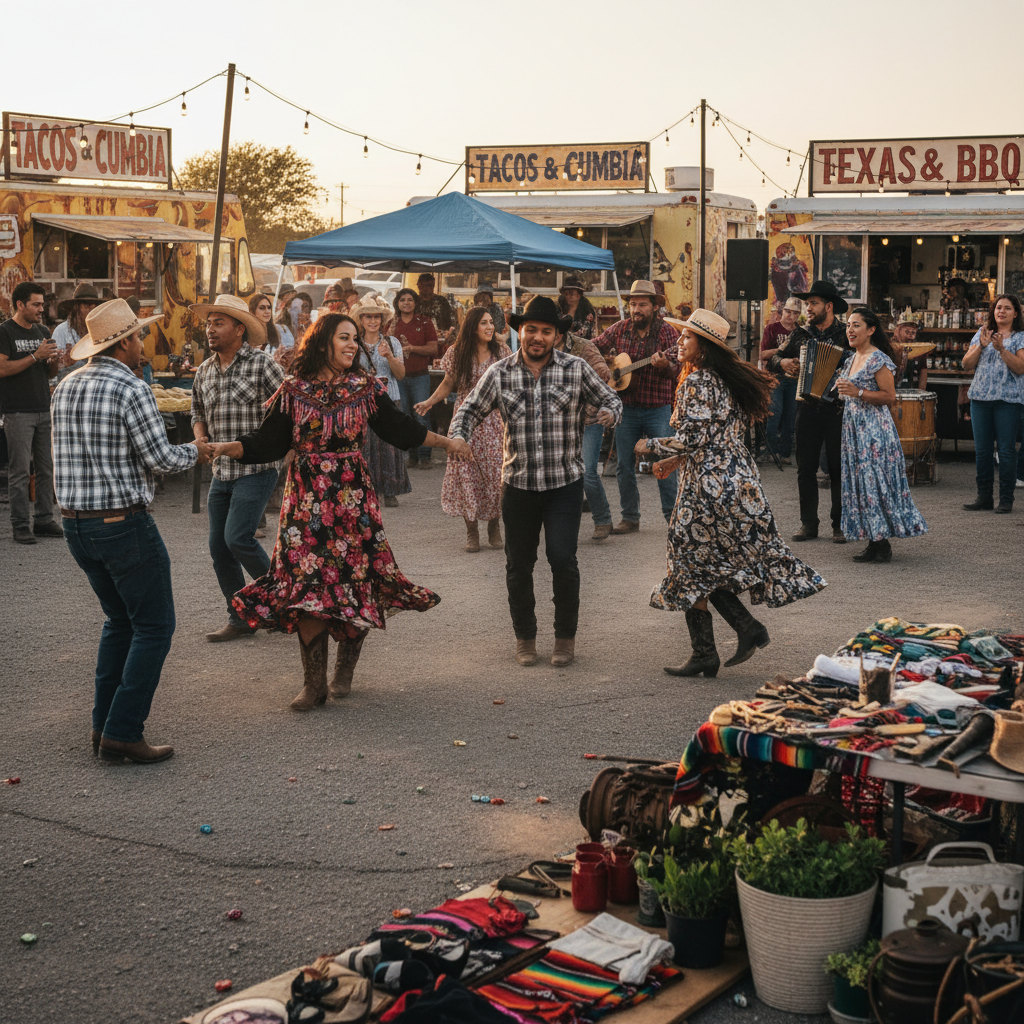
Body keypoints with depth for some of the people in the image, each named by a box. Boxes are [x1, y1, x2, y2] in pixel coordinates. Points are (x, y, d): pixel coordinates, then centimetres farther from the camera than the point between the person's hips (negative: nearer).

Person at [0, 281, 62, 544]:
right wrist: (36, 356, -17)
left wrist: (53, 362, -2)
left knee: (46, 469, 7)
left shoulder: (43, 332, 15)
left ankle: (44, 520, 14)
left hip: (44, 410, 6)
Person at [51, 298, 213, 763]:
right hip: (123, 523, -8)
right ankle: (122, 733, -3)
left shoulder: (66, 387, 8)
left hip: (75, 523, 8)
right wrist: (194, 452, 6)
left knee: (119, 620, 21)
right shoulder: (131, 389, -15)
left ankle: (103, 724, 19)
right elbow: (160, 459, -15)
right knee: (153, 627, 1)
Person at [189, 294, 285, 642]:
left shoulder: (261, 364, -9)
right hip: (220, 472, 7)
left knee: (237, 538, -17)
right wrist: (201, 439, 4)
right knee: (219, 547, 7)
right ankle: (239, 619, 20)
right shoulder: (204, 372, 10)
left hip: (257, 469, -7)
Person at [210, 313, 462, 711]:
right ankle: (314, 684, 2)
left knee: (355, 581, 0)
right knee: (307, 587, -5)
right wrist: (225, 448, -10)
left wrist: (446, 443, 20)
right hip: (307, 497, -1)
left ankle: (344, 670, 20)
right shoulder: (294, 390, 3)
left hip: (353, 497, 1)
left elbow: (399, 428, 16)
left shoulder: (365, 388, 6)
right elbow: (268, 441, 2)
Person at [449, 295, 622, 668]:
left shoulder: (576, 369, -2)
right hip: (518, 483, 2)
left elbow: (610, 398, 7)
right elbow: (471, 409, 10)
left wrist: (610, 413, -17)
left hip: (565, 483, -2)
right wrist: (458, 436, -10)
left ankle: (566, 637, 12)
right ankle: (525, 636, 27)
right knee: (518, 564, 9)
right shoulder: (500, 373, 2)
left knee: (562, 560, -8)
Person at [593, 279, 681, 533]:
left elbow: (676, 370, -12)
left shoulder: (666, 331, -5)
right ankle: (630, 518, 17)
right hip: (626, 407, 3)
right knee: (624, 465, 7)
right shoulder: (620, 329, 4)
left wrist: (665, 365, -34)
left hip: (657, 409, -3)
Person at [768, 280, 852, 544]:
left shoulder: (846, 335, 0)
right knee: (805, 468, 4)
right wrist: (783, 363, -3)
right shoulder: (800, 334, 11)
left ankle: (840, 524, 7)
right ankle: (808, 524, 11)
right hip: (808, 409, 3)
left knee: (838, 467, 0)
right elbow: (772, 360, 17)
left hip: (836, 408, -3)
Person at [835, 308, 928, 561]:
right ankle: (874, 543, 11)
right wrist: (843, 390, 11)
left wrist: (857, 393, -22)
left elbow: (889, 396, -16)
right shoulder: (853, 359, 15)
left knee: (876, 483, -8)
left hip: (875, 429, -9)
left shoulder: (878, 360, -12)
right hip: (854, 428, 9)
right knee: (861, 483, 8)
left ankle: (882, 544, -3)